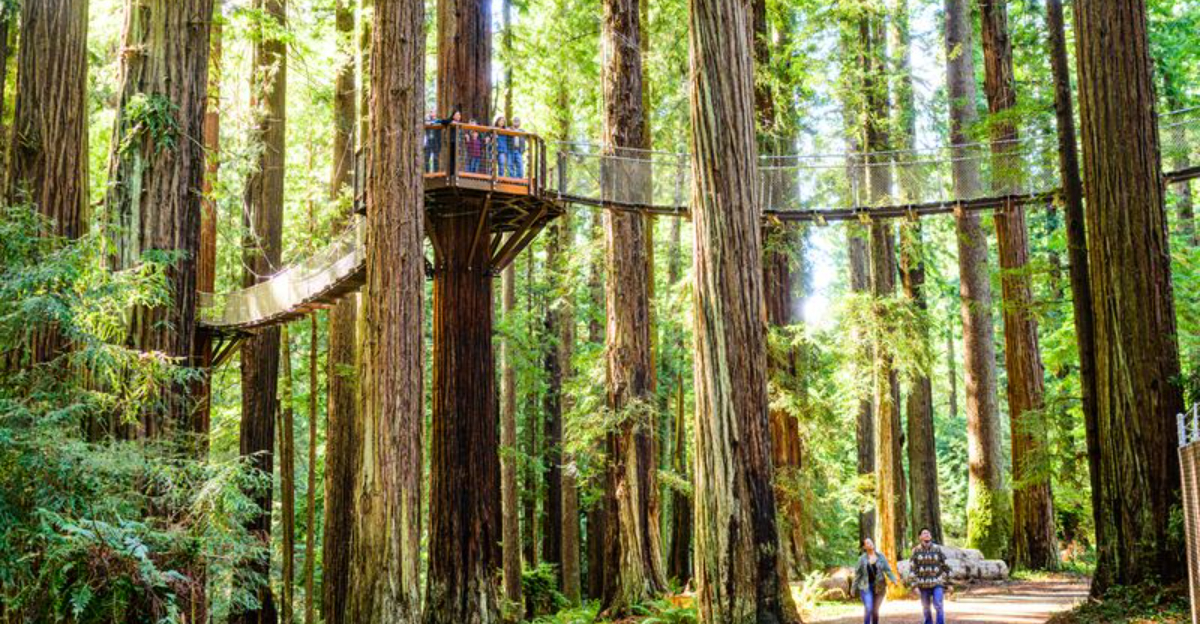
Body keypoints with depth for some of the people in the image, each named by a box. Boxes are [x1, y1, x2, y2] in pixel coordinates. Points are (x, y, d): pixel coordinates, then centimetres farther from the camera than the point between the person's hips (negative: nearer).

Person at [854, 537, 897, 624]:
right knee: (868, 609, -17)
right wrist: (854, 588, 4)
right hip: (866, 587, -2)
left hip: (879, 587, 2)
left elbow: (887, 570, 1)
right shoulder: (862, 559, -1)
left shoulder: (881, 556, 2)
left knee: (875, 611, 6)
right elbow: (857, 574, 4)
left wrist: (894, 580, -12)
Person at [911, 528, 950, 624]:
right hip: (923, 585, 1)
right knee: (926, 608, 9)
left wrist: (946, 583, 3)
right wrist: (914, 585, -7)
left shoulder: (938, 549, 0)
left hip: (937, 583, -1)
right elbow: (913, 569, -2)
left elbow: (945, 566, 5)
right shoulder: (916, 550, -1)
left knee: (938, 605, -13)